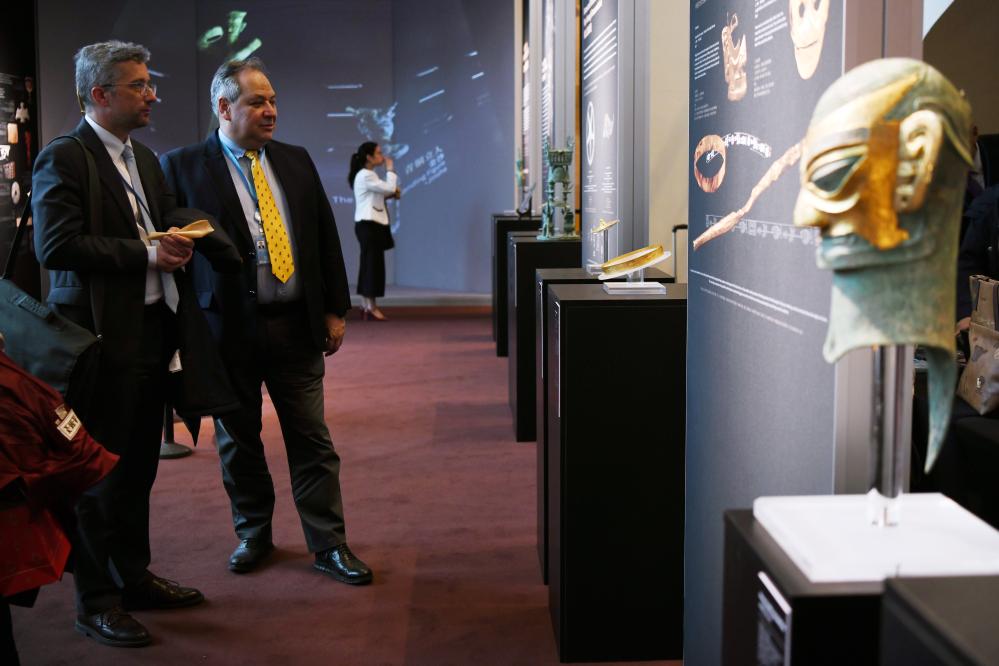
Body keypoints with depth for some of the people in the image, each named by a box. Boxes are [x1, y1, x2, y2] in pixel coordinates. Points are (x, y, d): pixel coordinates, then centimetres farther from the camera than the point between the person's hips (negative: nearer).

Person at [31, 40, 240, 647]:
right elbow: (56, 247, -19)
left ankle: (133, 578, 30)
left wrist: (178, 236, -2)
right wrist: (145, 256, -19)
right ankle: (96, 601, 13)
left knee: (139, 466, 17)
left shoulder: (144, 158, 16)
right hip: (103, 337, -8)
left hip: (152, 331, 8)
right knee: (101, 472, 1)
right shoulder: (63, 159, -10)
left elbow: (172, 216, 22)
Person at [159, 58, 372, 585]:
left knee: (312, 440, 5)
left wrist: (334, 309, 7)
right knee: (238, 441, 12)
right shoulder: (182, 166, -3)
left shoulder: (296, 161, 9)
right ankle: (253, 535, 30)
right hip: (228, 327, -2)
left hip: (296, 324, 3)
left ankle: (328, 544, 15)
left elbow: (325, 235, 11)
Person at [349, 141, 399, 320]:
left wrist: (390, 194, 6)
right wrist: (390, 169, -6)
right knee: (373, 265, -8)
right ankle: (371, 307, -5)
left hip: (371, 224, 10)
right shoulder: (365, 176, -14)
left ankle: (368, 306, 12)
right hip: (368, 224, -10)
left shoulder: (367, 175, 18)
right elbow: (389, 187, -18)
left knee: (370, 265, 10)